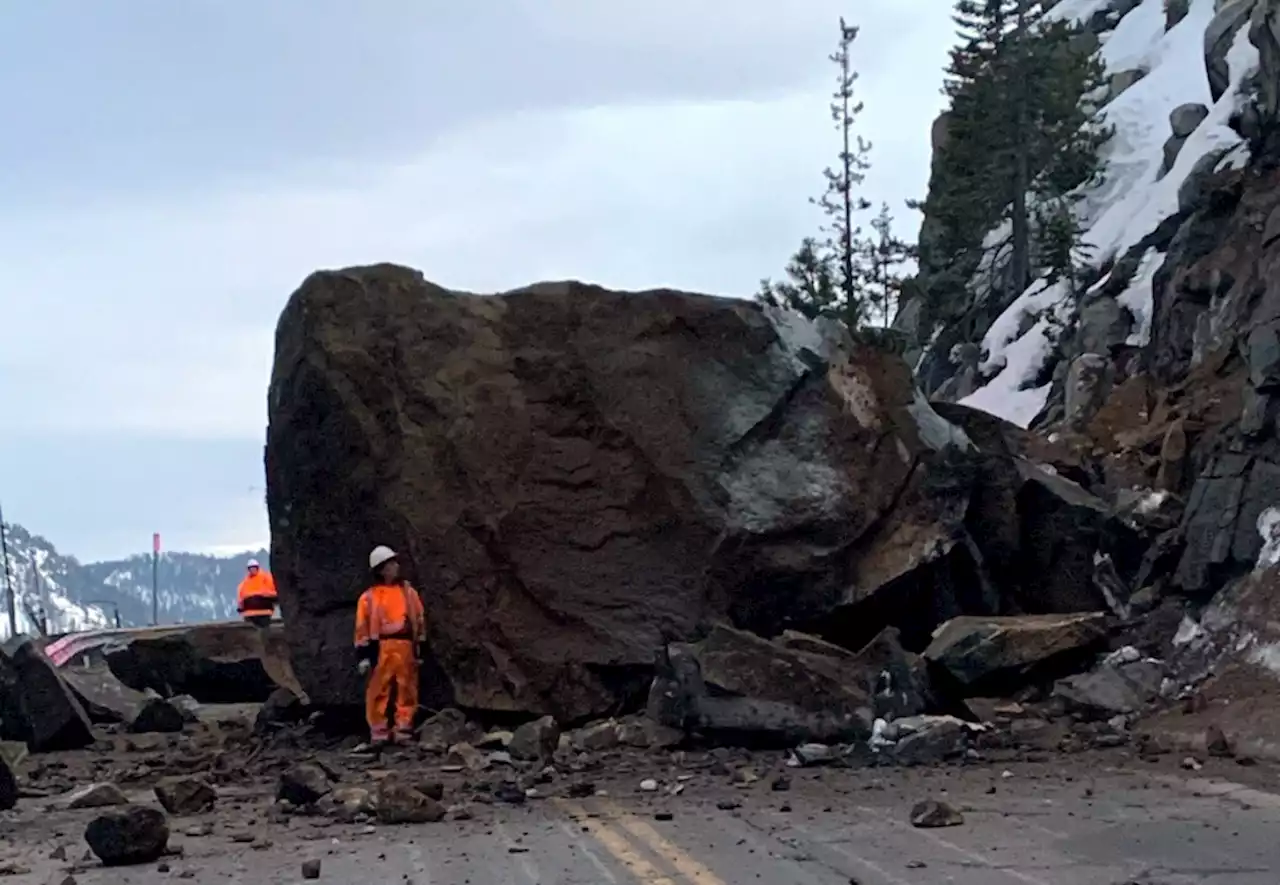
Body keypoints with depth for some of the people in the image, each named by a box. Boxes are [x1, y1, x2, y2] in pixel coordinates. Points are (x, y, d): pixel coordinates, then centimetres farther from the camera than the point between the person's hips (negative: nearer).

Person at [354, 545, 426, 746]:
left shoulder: (409, 592, 11)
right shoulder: (369, 597, 4)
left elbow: (420, 620, 14)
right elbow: (362, 627, 3)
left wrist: (420, 648, 9)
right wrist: (363, 654, -3)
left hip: (405, 647, 2)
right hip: (380, 648, -2)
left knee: (407, 689, 3)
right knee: (378, 691, -2)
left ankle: (403, 730, 9)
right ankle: (378, 732, 3)